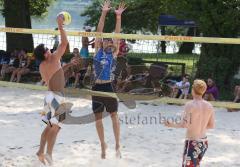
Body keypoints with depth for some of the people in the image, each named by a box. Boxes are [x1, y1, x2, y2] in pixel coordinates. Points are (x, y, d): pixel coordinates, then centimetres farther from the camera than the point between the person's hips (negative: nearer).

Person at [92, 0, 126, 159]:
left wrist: (118, 16, -14)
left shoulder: (114, 53, 4)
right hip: (97, 87, 1)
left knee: (114, 115, 1)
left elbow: (117, 35, -5)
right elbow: (99, 32, -2)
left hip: (109, 87, -1)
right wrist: (104, 13, -9)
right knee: (98, 118, 8)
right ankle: (103, 144, 23)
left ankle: (117, 145, 8)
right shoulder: (98, 50, 5)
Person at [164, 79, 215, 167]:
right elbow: (212, 125, 8)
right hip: (204, 142, 7)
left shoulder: (190, 105, -16)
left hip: (192, 143, -7)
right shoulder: (209, 106, 1)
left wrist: (171, 125, -5)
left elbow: (184, 124, -20)